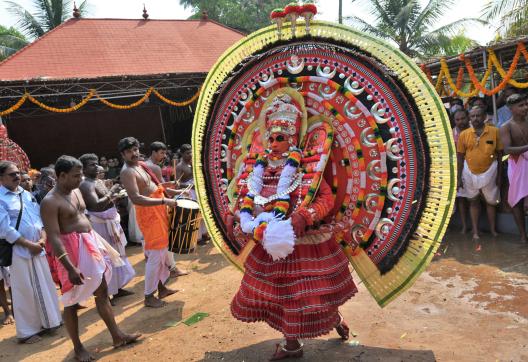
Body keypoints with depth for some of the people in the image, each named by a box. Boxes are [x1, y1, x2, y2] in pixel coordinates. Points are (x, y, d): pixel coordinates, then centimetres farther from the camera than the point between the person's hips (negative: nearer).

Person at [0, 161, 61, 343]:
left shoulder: (27, 195, 10)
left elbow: (40, 218, 10)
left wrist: (42, 239, -5)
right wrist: (29, 245, -15)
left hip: (38, 248, 6)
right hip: (18, 251, -6)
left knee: (45, 286, 14)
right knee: (25, 291, 3)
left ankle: (48, 321, 30)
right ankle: (27, 331, 17)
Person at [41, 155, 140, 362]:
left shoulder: (76, 191, 8)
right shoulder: (50, 201, -18)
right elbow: (53, 237, -23)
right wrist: (70, 267, -28)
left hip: (90, 246, 8)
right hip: (70, 251, -8)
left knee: (102, 292, 13)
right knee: (72, 300, 7)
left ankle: (117, 336, 24)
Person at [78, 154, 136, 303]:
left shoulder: (99, 181, 13)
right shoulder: (85, 185, -17)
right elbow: (97, 205, -30)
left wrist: (115, 196, 4)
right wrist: (111, 192, -23)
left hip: (111, 222, 10)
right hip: (100, 225, -10)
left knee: (116, 254, 17)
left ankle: (117, 288, 31)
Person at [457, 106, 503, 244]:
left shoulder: (495, 131, -10)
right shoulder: (464, 134, -7)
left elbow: (500, 154, -3)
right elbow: (460, 157, -1)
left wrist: (499, 175, -3)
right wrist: (459, 177, -2)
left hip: (489, 172, -1)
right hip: (470, 173, 1)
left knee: (491, 201, 14)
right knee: (473, 201, 13)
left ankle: (493, 229, 31)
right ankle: (475, 231, 21)